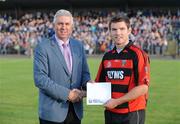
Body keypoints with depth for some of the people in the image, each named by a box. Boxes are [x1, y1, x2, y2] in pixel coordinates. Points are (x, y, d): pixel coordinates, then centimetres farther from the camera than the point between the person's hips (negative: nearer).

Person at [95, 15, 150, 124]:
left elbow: (143, 87, -16)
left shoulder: (138, 55, -9)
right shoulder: (107, 56, 9)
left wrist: (117, 101, -17)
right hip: (110, 112, 6)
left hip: (132, 113, -5)